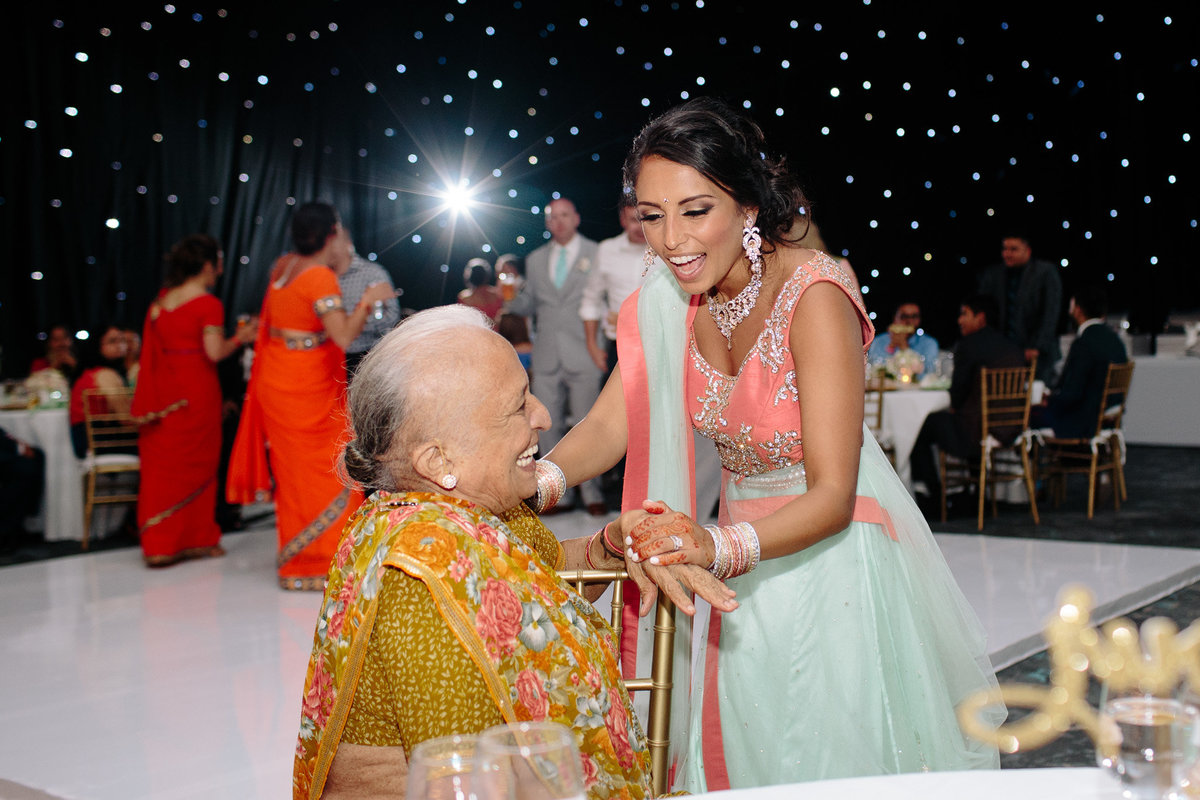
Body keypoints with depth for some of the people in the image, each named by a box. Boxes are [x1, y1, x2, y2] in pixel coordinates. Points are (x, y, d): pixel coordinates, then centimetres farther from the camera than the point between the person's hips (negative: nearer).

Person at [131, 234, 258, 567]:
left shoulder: (160, 302, 8)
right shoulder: (209, 305, -11)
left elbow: (153, 349, 11)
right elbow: (214, 352, -16)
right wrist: (239, 339, 0)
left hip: (164, 391, 5)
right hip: (197, 392, -5)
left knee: (162, 463, 8)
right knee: (195, 464, 5)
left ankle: (158, 542, 11)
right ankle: (196, 539, 13)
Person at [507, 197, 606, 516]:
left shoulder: (596, 254, 5)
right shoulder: (535, 260, 16)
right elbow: (530, 304, 18)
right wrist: (510, 299, -1)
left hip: (583, 355, -4)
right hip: (547, 355, 4)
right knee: (549, 428, 5)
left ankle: (592, 493, 5)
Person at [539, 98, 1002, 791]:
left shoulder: (813, 296, -25)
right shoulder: (668, 302, -6)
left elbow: (832, 497, -29)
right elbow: (608, 428, -5)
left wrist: (720, 547, -46)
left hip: (835, 550, -5)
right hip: (743, 556, 5)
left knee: (838, 756, 5)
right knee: (740, 746, 14)